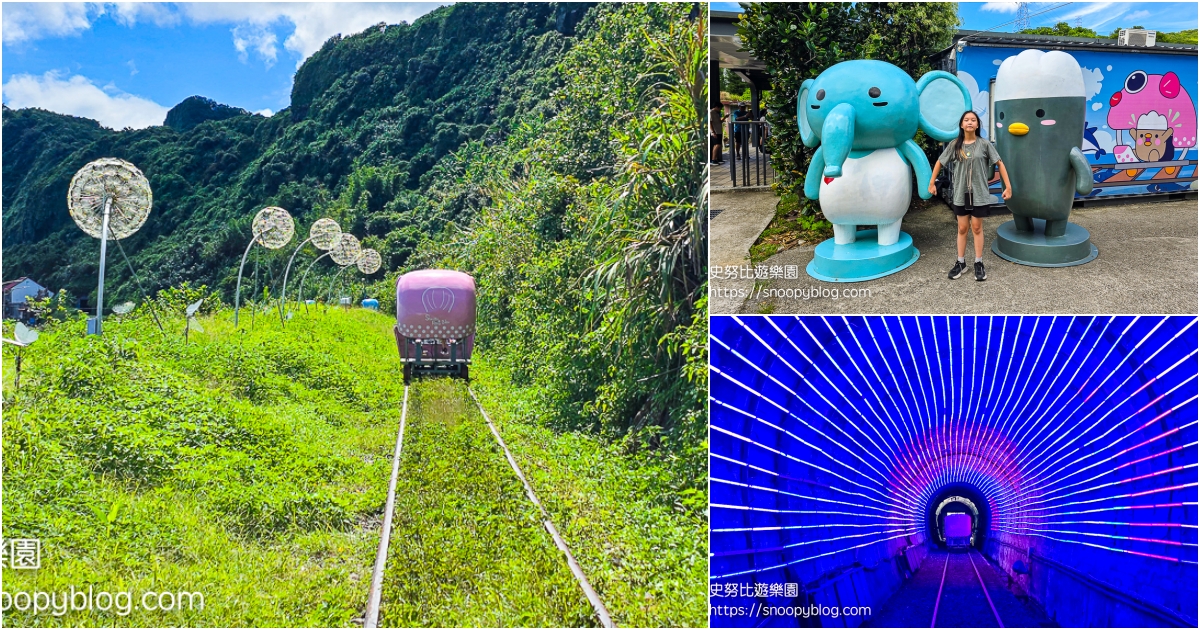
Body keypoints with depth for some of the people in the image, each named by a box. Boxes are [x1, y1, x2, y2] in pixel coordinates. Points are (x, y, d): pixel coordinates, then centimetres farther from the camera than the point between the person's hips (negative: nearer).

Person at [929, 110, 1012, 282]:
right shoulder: (955, 145, -1)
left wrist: (1008, 186, -6)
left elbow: (999, 164, -3)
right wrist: (932, 183, 8)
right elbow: (939, 163, 9)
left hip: (978, 193, -1)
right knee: (962, 228, 9)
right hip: (960, 193, 2)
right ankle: (960, 263, 19)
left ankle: (979, 263, 15)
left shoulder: (984, 144, -6)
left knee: (977, 228, 6)